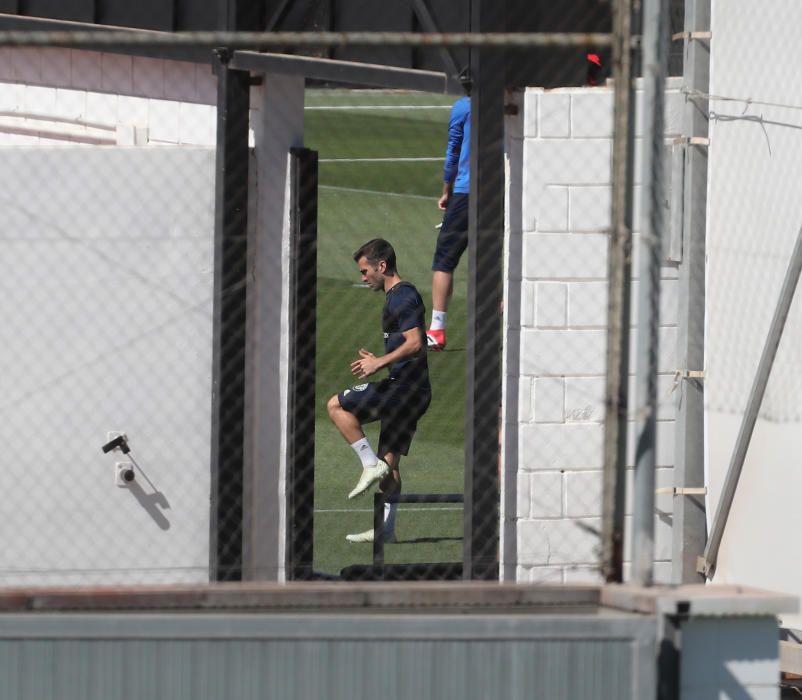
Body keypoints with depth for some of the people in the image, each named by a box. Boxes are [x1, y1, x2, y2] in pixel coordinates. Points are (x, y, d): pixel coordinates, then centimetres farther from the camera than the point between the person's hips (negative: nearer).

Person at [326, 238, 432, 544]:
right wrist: (378, 360, 17)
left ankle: (371, 464, -11)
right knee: (390, 461, 10)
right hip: (409, 390, 10)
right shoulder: (398, 297, 21)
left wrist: (379, 363, -20)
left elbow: (415, 343, -23)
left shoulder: (402, 297, -11)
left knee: (337, 405, -8)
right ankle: (386, 529, 10)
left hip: (403, 387, -10)